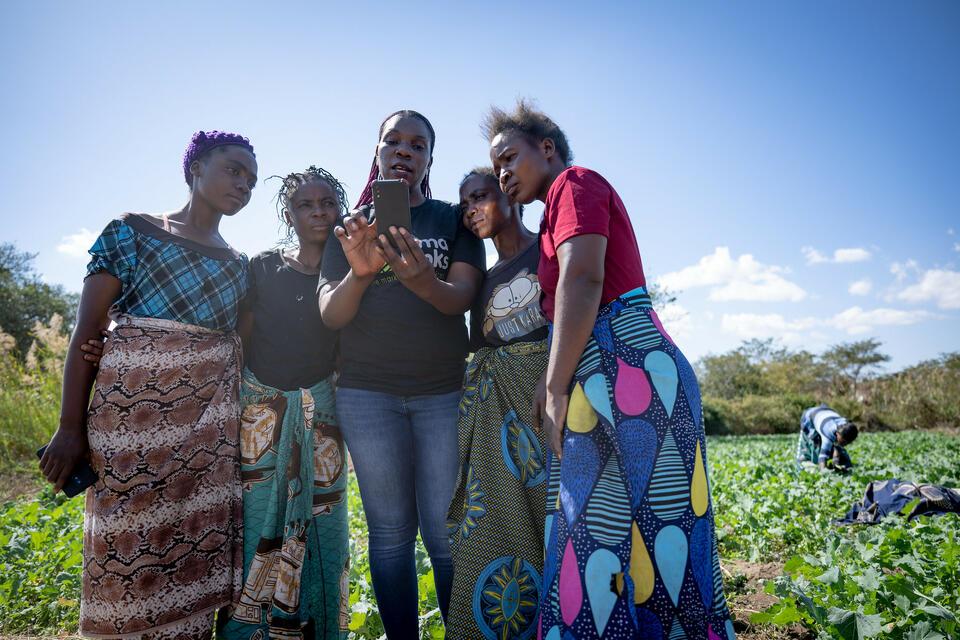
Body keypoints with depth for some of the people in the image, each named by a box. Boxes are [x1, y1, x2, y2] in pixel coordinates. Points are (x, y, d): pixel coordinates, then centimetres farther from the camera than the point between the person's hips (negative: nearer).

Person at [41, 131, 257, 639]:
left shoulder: (238, 263, 15)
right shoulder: (131, 231, 2)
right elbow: (87, 331, -3)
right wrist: (71, 427, -8)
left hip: (210, 417, 4)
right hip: (132, 406, -4)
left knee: (198, 543, 5)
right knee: (132, 539, -1)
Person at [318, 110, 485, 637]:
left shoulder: (454, 219, 8)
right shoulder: (351, 227, 10)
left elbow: (461, 298, -7)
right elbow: (331, 315, -1)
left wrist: (422, 281, -30)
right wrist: (360, 272, -22)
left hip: (445, 390, -1)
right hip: (368, 392, 1)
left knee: (447, 534, -2)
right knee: (390, 532, 4)